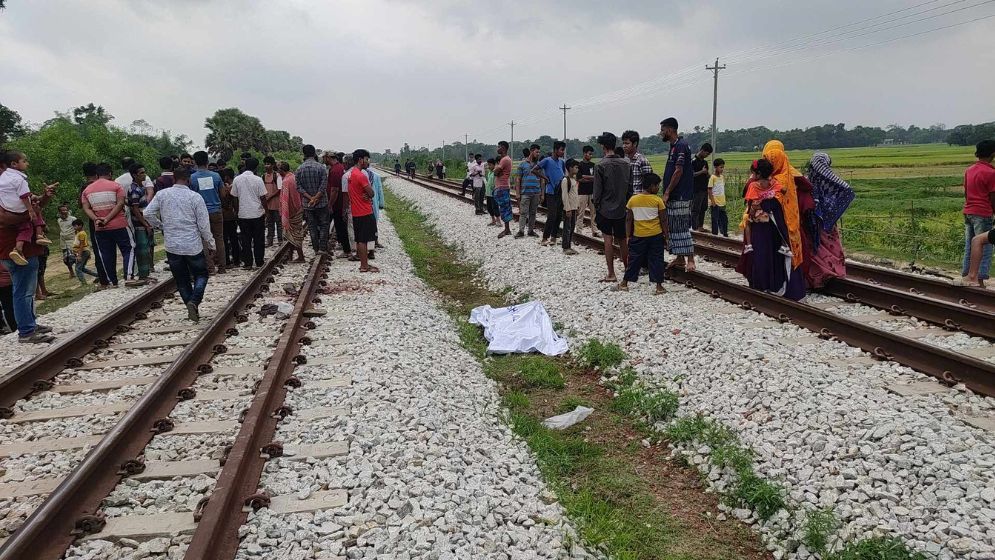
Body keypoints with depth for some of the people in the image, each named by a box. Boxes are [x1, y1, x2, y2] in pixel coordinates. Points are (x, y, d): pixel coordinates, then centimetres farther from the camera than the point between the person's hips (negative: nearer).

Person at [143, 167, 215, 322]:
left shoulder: (162, 195, -1)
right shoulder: (195, 197, -8)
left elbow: (148, 213, -2)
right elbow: (204, 224, -7)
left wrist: (161, 225, 14)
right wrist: (211, 243, 4)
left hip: (172, 246, 2)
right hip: (193, 245, -2)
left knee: (182, 280, 14)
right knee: (201, 275, 13)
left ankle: (192, 308, 12)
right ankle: (194, 301, -11)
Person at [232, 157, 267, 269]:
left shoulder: (237, 180, -1)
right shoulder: (258, 180, -8)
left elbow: (235, 198, 3)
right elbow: (263, 198, -7)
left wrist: (236, 211, 14)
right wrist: (266, 210, 5)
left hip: (243, 214, 2)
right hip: (258, 213, -2)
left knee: (245, 239, 7)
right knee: (259, 239, 7)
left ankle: (247, 263, 7)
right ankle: (259, 262, 11)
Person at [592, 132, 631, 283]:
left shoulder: (601, 166, -12)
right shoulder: (626, 164, 4)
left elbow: (597, 190, -11)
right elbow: (630, 187, 8)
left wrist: (596, 205, 1)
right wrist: (627, 203, 16)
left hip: (606, 209, -5)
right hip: (622, 208, 5)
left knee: (608, 240, -1)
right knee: (622, 240, 15)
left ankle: (611, 274, 0)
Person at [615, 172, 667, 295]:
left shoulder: (633, 200, -2)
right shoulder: (658, 200, -7)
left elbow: (628, 220, 2)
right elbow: (663, 220, -4)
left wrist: (629, 235, 11)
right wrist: (665, 235, 6)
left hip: (638, 236, 2)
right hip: (656, 235, -2)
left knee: (634, 259, 10)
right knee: (656, 260, 5)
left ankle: (624, 284, 16)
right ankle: (659, 286, 7)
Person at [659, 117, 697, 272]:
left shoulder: (681, 146, -13)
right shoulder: (674, 146, 17)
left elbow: (678, 172, -19)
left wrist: (667, 193, -17)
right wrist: (666, 193, 16)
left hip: (680, 196, -10)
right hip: (673, 196, 10)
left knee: (681, 227, -9)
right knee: (673, 227, 11)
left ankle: (690, 259, -7)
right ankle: (680, 259, 17)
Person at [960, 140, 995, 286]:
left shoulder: (969, 170, 8)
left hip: (968, 212, 7)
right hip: (983, 214, -7)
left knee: (969, 246, 12)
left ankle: (965, 276, 15)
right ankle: (979, 280, -3)